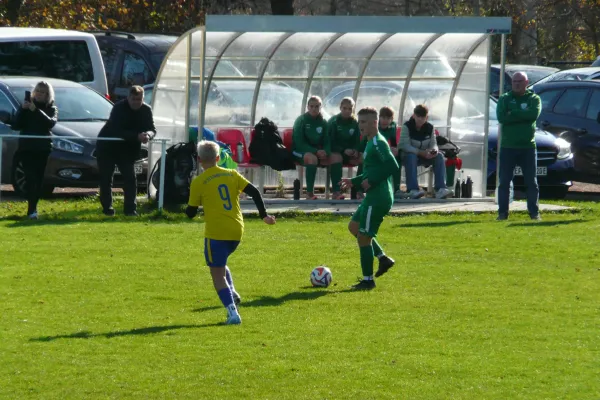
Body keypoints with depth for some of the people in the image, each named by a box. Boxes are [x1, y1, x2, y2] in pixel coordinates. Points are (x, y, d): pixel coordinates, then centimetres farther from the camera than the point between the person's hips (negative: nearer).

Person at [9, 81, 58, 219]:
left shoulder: (51, 108, 7)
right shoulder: (26, 105, 6)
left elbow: (51, 123, -16)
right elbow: (15, 126, -3)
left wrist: (36, 110, -25)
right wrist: (22, 109, -15)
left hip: (43, 149, 1)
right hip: (27, 148, -1)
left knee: (39, 179, 2)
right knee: (31, 178, -14)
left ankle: (33, 209, 13)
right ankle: (32, 210, -21)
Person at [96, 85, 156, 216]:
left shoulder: (146, 110, -6)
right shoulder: (119, 108, -22)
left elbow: (152, 129, -7)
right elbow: (117, 131, -31)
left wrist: (148, 134, -33)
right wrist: (137, 136, -41)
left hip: (128, 148, 3)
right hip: (107, 146, -3)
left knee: (130, 178, -7)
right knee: (106, 178, -1)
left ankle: (130, 209, -4)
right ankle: (107, 208, 8)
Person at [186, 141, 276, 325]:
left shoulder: (199, 182, -4)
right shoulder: (232, 175, 7)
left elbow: (191, 212, 0)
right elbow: (254, 192, 1)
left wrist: (188, 209, 23)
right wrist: (264, 215, 7)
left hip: (215, 234, -5)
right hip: (236, 232, 5)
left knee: (217, 274, 0)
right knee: (220, 264, 29)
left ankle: (233, 313, -15)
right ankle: (232, 292, 8)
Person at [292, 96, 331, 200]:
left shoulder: (323, 122, 7)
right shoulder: (301, 120, -7)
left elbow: (327, 142, 7)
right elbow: (299, 143, -14)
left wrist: (325, 152, -18)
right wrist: (316, 151, -26)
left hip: (318, 152, 5)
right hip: (300, 152, -5)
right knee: (312, 158, -38)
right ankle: (309, 193, -37)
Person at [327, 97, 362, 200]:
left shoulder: (355, 123, 7)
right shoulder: (334, 121, -4)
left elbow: (357, 142, 10)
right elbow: (331, 142, -9)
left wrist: (355, 151, -14)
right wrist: (344, 150, -23)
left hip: (350, 152, 4)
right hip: (335, 152, -4)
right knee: (336, 157, -38)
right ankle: (336, 192, -47)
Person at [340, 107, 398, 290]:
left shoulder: (378, 143, -15)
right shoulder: (371, 143, 17)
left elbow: (392, 166, -25)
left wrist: (372, 181, -21)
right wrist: (354, 181, 19)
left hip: (378, 198, -11)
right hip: (374, 197, 11)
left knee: (363, 236, -4)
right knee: (354, 226, 20)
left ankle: (368, 280, 3)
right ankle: (383, 258, 18)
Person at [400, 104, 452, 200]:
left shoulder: (429, 128, 0)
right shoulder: (407, 127, -13)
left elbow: (433, 144, -2)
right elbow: (405, 146, -21)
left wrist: (434, 150, -29)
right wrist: (421, 152, -32)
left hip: (425, 156, 4)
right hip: (409, 155, -4)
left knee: (439, 156, -22)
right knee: (411, 156, -38)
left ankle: (440, 189, -31)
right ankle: (413, 190, -45)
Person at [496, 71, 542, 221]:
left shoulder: (533, 99, 6)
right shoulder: (504, 99, 8)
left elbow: (534, 114, -15)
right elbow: (501, 117, -10)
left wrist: (513, 114, -12)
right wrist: (522, 115, -12)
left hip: (528, 147, 0)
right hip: (508, 147, 0)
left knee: (532, 182, 3)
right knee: (504, 182, 0)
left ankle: (534, 212, 8)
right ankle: (502, 212, 4)